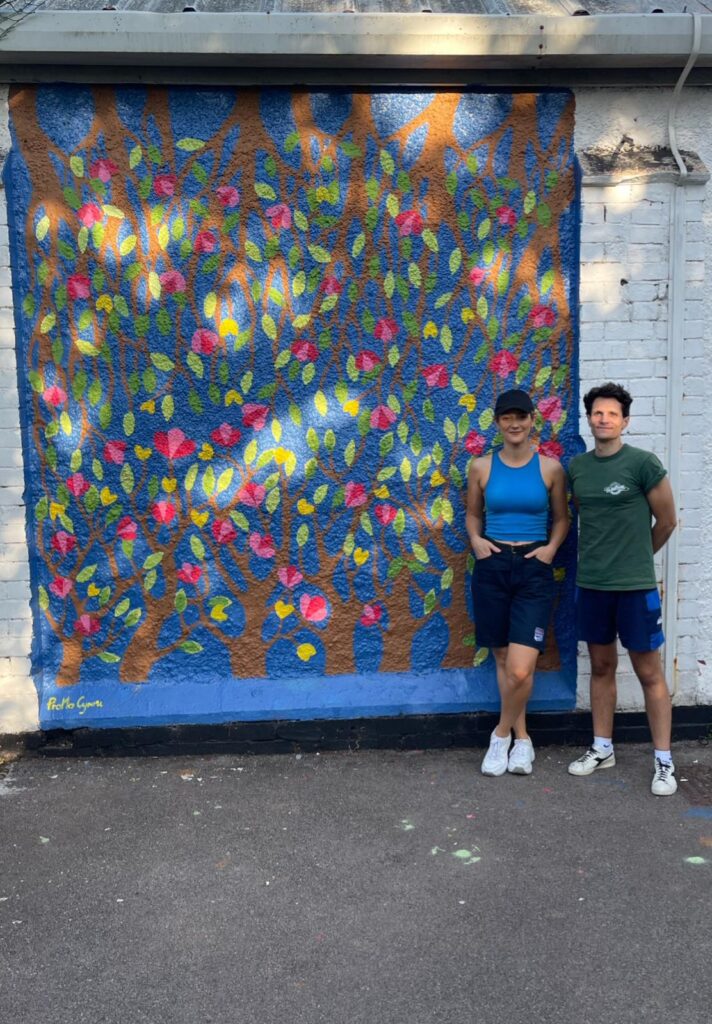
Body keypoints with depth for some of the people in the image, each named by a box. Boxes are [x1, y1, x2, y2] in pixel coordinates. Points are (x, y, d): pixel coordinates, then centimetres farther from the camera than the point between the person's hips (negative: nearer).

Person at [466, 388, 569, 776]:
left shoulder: (550, 468, 0)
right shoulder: (481, 467, 2)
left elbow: (561, 517, 10)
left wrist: (552, 547, -6)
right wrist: (476, 540, -4)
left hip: (534, 569, -2)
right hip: (492, 567, 2)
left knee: (520, 669, -12)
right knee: (503, 660, 10)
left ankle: (502, 734, 15)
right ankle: (522, 738, 29)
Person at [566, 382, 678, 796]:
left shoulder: (643, 463, -9)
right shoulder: (577, 467, 5)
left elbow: (667, 521, -1)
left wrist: (637, 557, 10)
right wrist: (599, 556, 11)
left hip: (635, 586, -4)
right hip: (591, 584, 5)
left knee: (649, 672, 3)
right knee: (602, 667, 15)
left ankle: (664, 761, 13)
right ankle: (602, 749, 27)